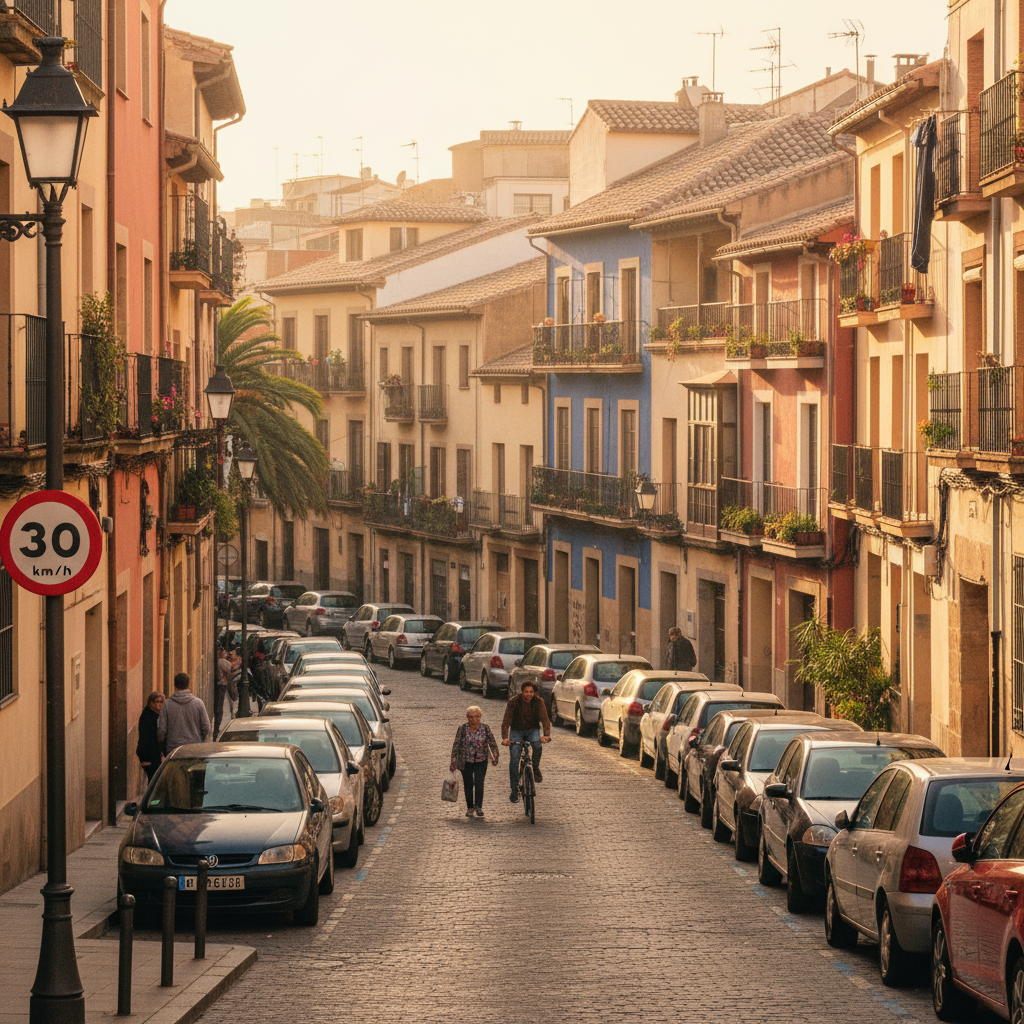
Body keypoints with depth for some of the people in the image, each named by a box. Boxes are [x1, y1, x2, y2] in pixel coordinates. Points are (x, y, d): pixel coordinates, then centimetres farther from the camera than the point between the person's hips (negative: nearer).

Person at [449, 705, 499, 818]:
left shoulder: (485, 728, -3)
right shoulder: (462, 729, -6)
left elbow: (492, 743, 2)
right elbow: (456, 745, -3)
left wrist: (495, 756, -8)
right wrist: (454, 759, -7)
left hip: (481, 761, 0)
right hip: (466, 761, 0)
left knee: (479, 784, -10)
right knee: (468, 785, 7)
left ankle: (479, 807, 1)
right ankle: (470, 808, 20)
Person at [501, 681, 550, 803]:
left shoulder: (538, 702, -14)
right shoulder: (513, 702, -17)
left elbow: (544, 718, -24)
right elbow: (506, 721, -23)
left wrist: (546, 735, -42)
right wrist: (505, 738, -39)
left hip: (532, 730, 0)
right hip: (517, 731, 0)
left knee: (537, 745, -33)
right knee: (514, 758, -15)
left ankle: (536, 768, -4)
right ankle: (514, 789, -5)